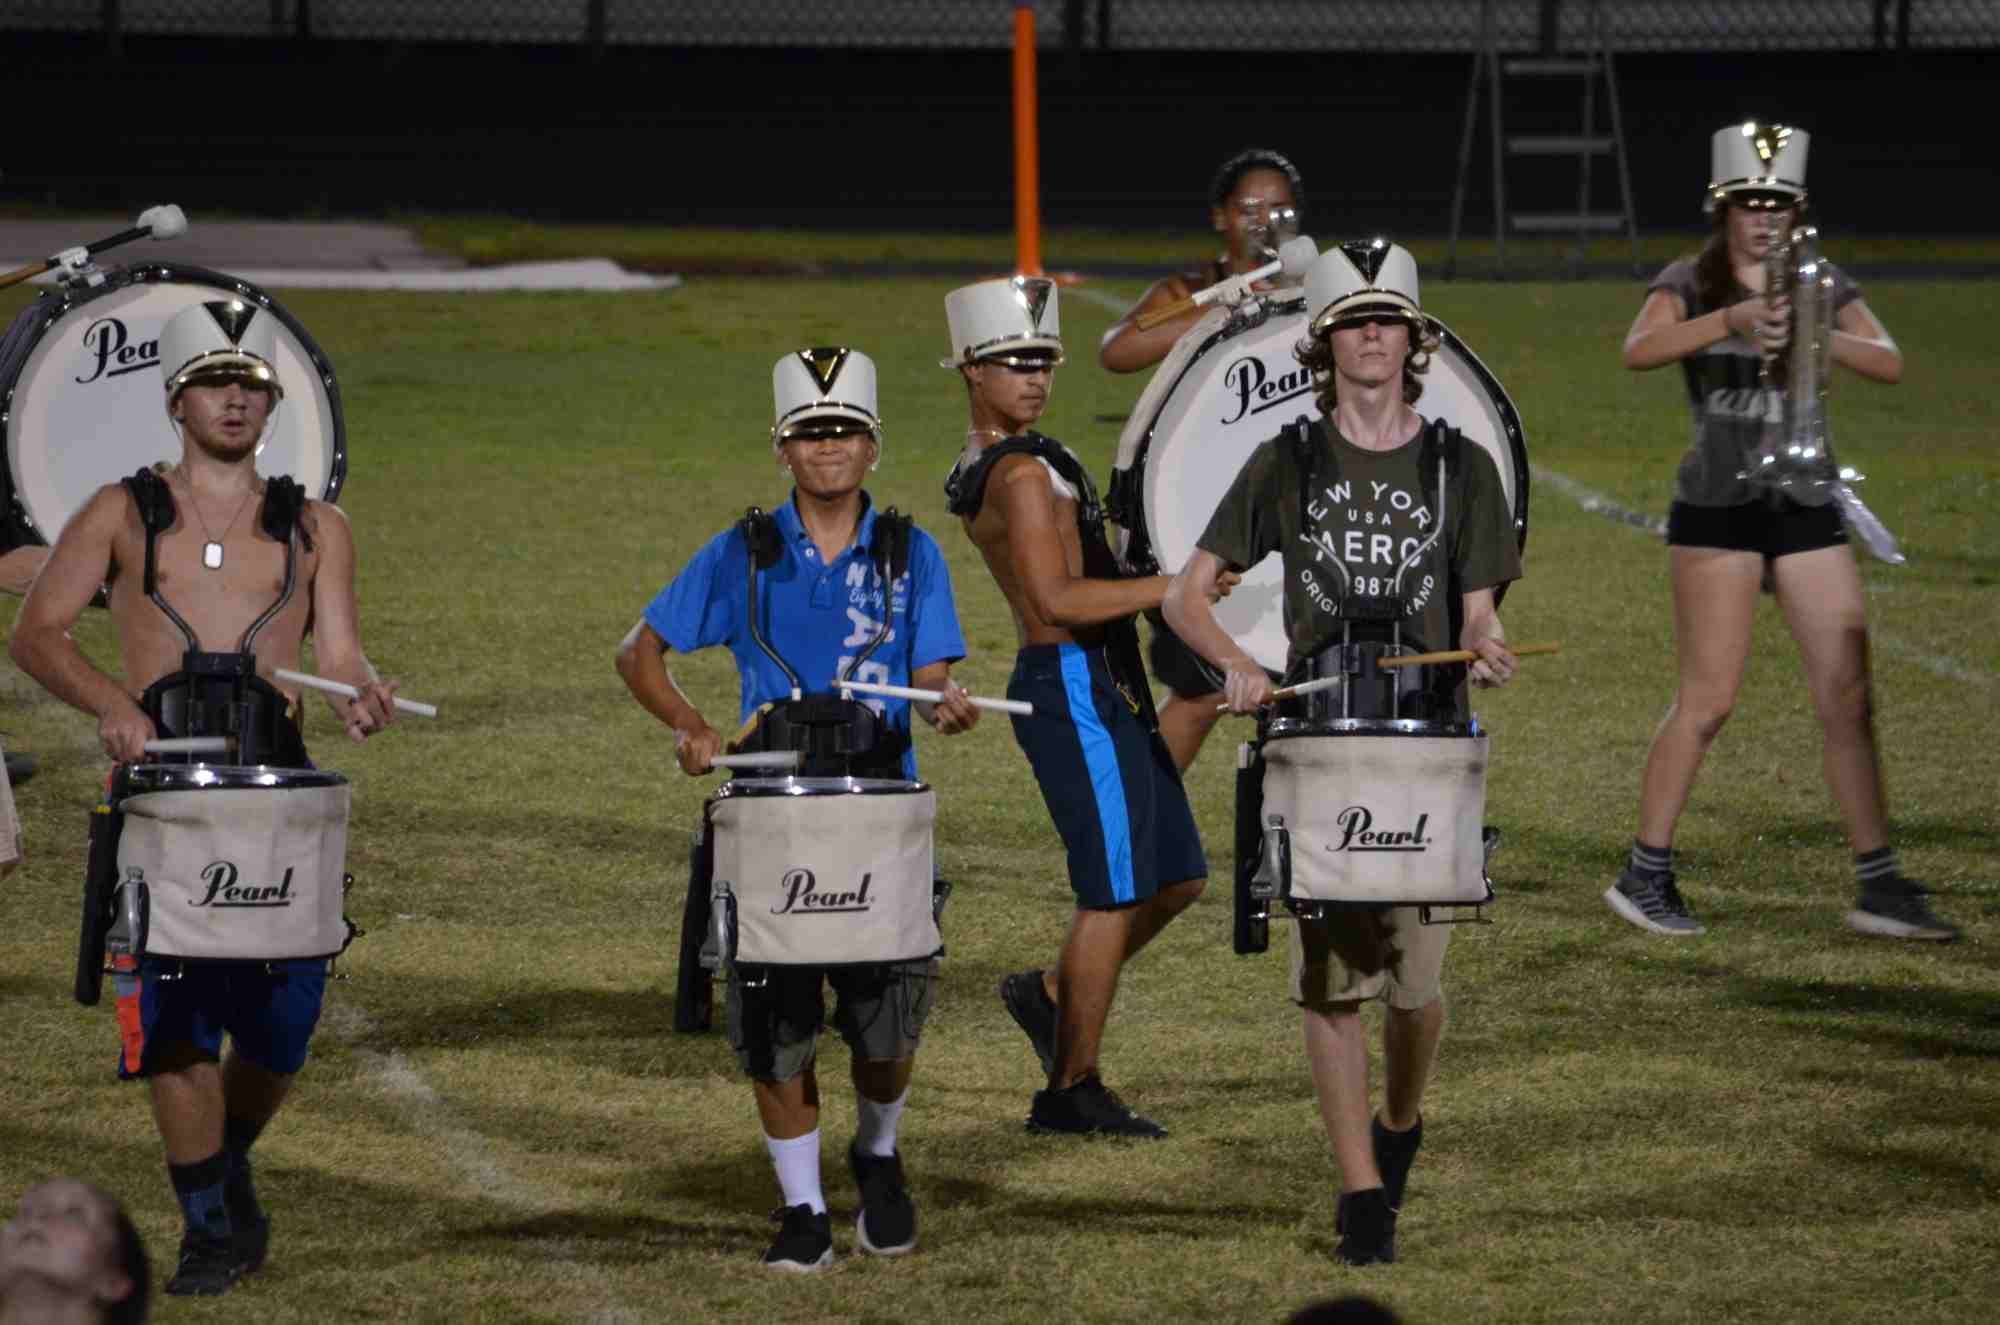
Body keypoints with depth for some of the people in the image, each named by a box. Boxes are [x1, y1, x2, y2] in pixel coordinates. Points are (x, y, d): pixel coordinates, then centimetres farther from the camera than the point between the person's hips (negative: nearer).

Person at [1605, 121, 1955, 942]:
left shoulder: (1821, 284, 8)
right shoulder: (1690, 283, -1)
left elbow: (1889, 364, -5)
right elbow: (1639, 351, -21)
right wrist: (1731, 321, -34)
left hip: (1806, 508, 4)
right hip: (1717, 511, -4)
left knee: (1848, 699, 0)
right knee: (1708, 699, -5)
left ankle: (1879, 887, 4)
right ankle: (1645, 875, 7)